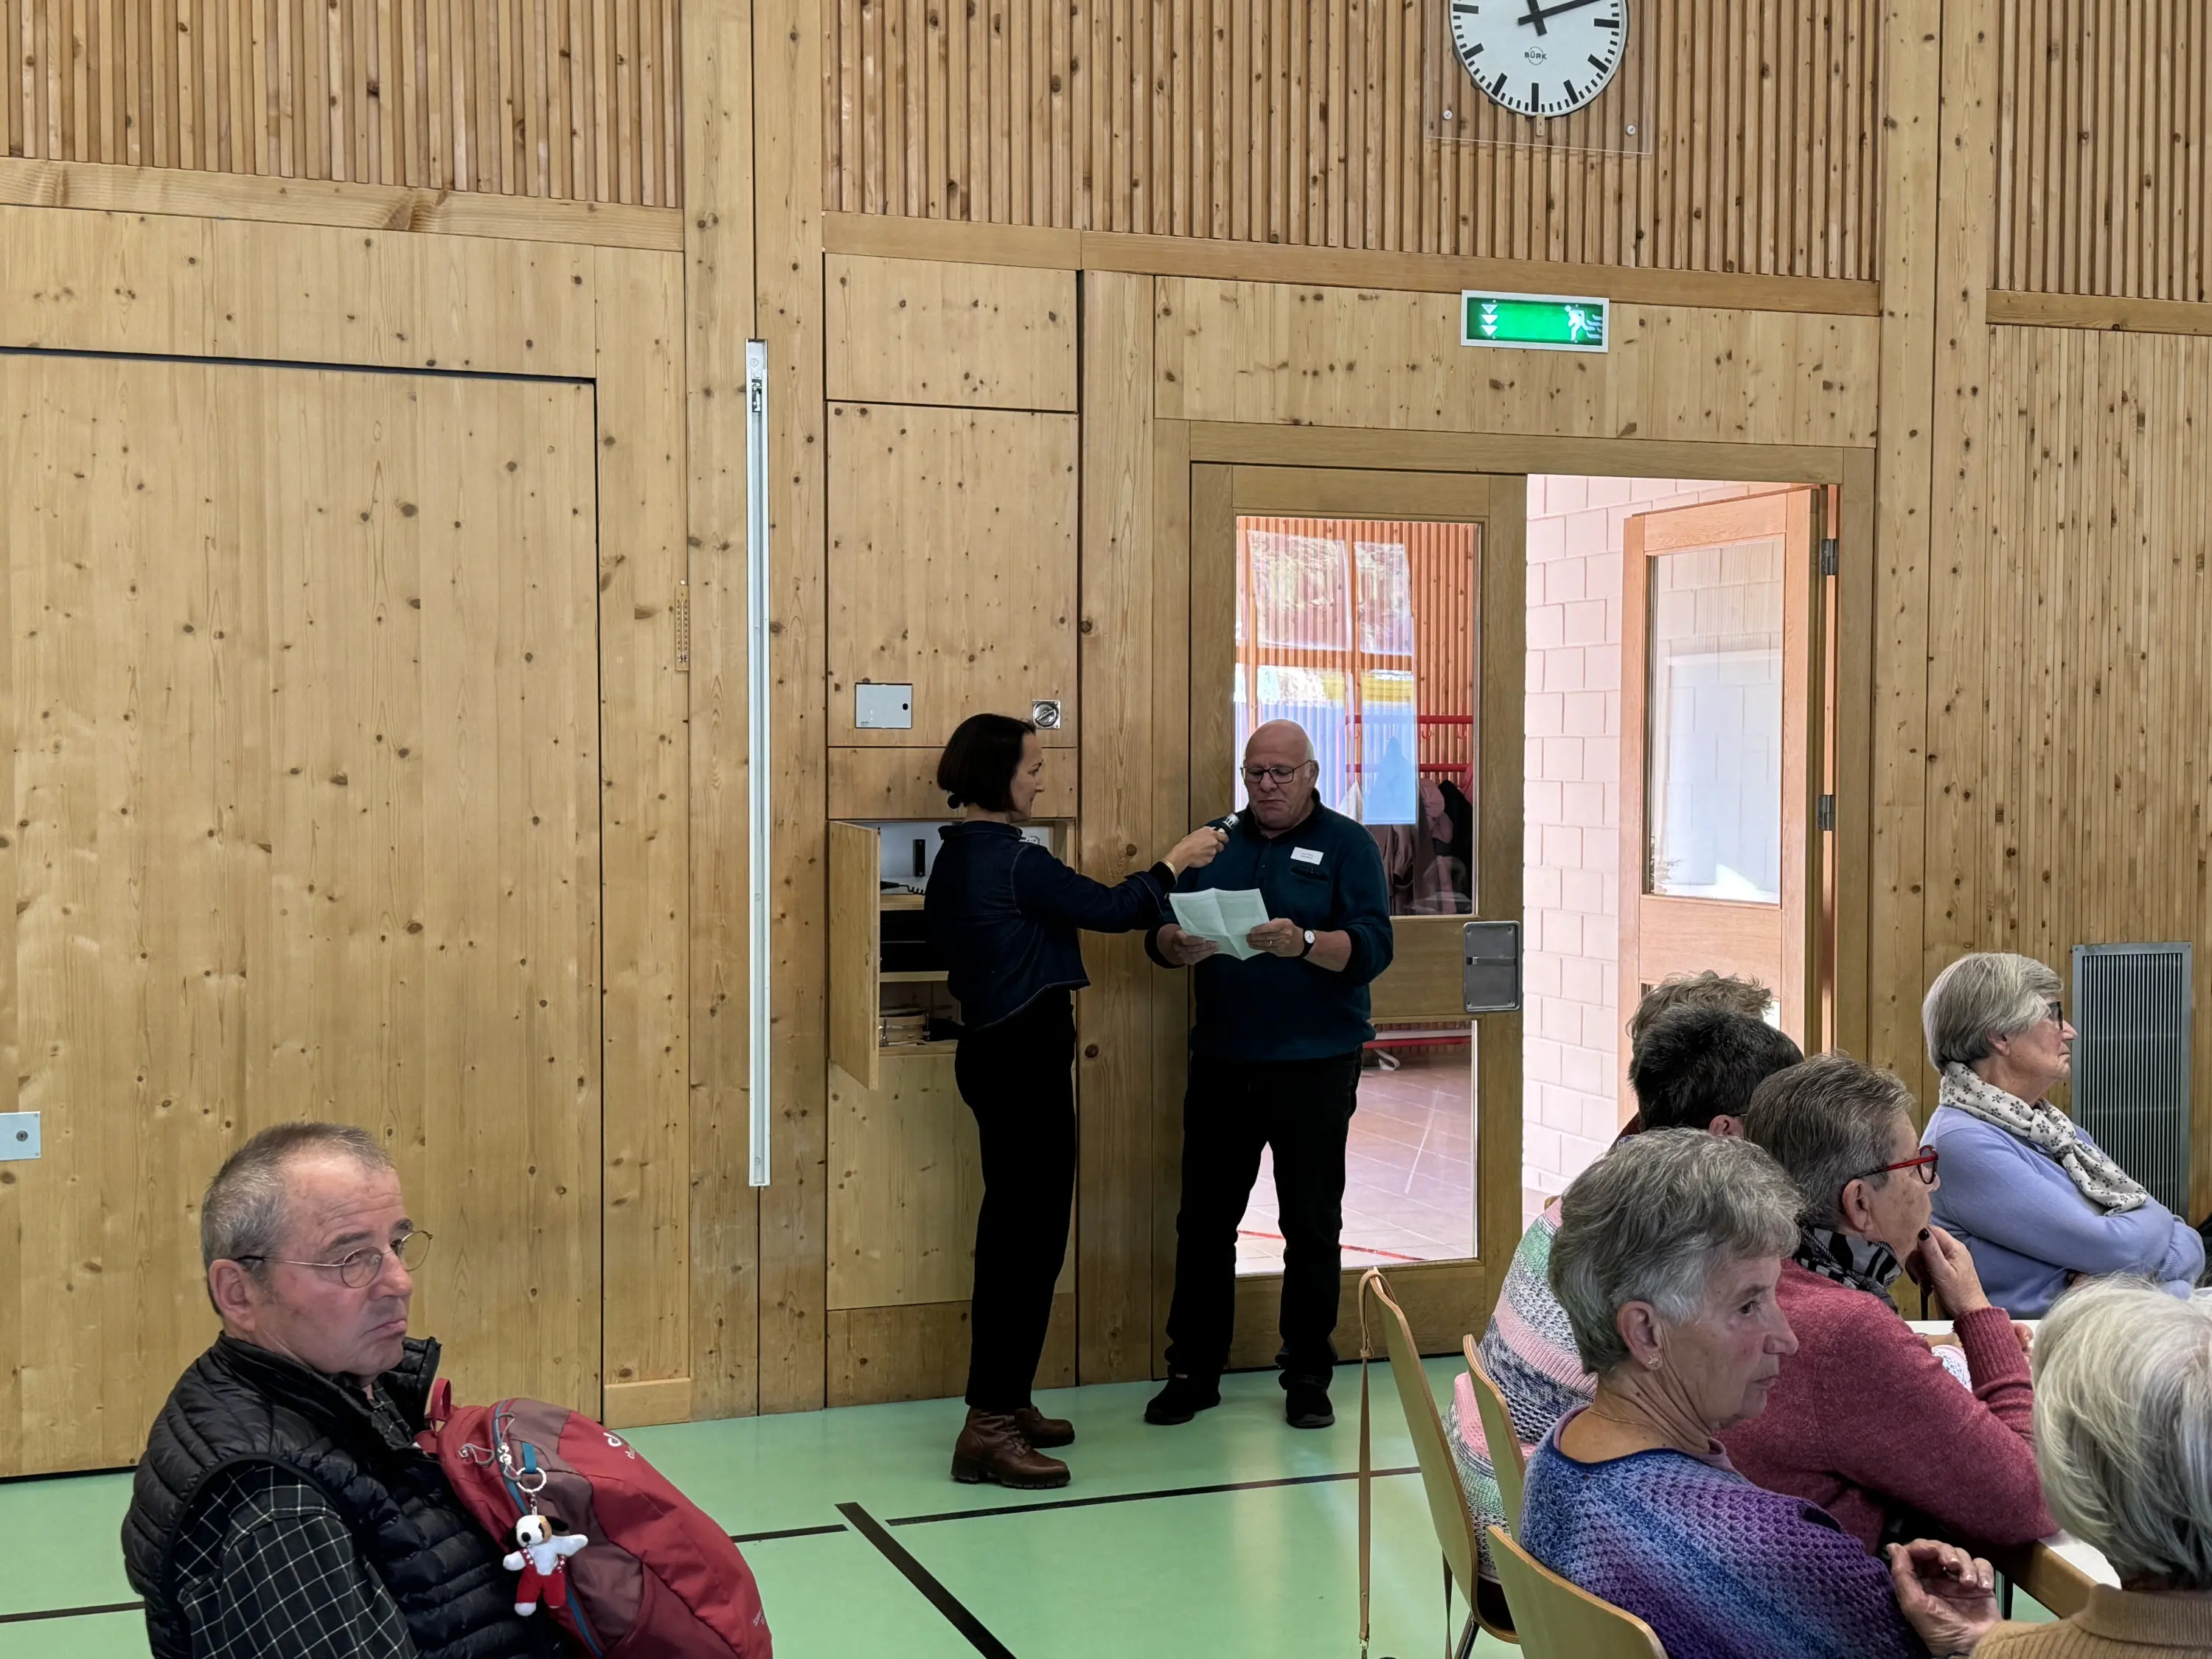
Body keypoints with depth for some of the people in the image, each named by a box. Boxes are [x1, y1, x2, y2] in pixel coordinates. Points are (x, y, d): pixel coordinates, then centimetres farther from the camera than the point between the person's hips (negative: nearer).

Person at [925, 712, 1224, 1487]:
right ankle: (989, 1427, -5)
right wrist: (1174, 863, 2)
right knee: (1032, 1236, -6)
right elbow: (1109, 908, -13)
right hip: (1027, 1055, -10)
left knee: (1012, 1231, 16)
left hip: (990, 1047, 10)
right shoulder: (1013, 859, -18)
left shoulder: (955, 855, 10)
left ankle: (1005, 1405, 25)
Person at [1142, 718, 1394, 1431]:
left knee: (1312, 1224, 5)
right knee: (1204, 1219, 7)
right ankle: (1193, 1369, 18)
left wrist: (1304, 943, -30)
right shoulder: (1217, 844, 11)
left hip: (1314, 1065, -3)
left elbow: (1373, 946, -12)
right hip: (1221, 1062, 3)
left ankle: (1308, 1377, 17)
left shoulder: (1345, 845, 0)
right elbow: (1159, 934, 7)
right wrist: (1178, 944, -17)